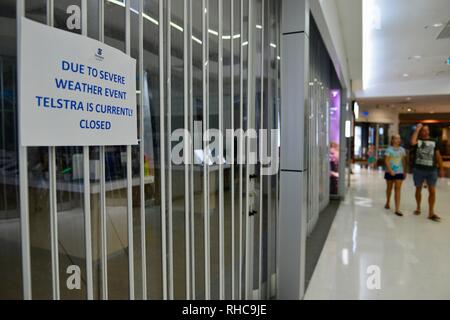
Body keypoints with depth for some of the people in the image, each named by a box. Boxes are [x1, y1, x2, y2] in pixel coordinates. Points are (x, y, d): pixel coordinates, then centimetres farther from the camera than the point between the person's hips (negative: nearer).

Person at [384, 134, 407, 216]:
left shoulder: (402, 149, 5)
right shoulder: (389, 149, -6)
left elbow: (404, 161, 10)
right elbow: (386, 161, -12)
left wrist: (405, 171, 10)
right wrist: (390, 170, -21)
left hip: (399, 172, 2)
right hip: (390, 172, -2)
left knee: (398, 189, -4)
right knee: (389, 188, 14)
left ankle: (397, 209, -6)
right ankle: (388, 202, 36)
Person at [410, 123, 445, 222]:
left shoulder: (434, 141, 7)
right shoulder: (417, 140, -2)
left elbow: (438, 155, 10)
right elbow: (412, 142, -28)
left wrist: (441, 169, 7)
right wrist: (417, 129, -19)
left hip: (432, 170, 2)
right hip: (418, 169, -2)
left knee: (432, 191, -1)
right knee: (418, 189, 11)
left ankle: (431, 213, 7)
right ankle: (418, 208, 28)